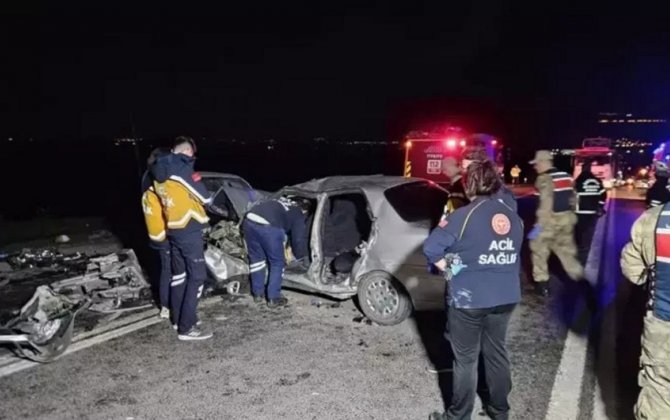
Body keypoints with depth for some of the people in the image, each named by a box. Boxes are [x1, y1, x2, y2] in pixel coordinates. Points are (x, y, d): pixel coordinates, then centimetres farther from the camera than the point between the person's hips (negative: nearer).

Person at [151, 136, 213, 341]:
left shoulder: (158, 172, 8)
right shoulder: (182, 168, -16)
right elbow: (205, 198, -10)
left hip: (172, 229, 8)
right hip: (189, 230, -8)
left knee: (178, 274, 18)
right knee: (197, 276, -2)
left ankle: (178, 319, 28)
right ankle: (186, 328, -1)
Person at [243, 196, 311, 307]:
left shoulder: (282, 201, 36)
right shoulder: (299, 214, 20)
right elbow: (299, 238, 18)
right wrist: (301, 259, 34)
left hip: (249, 221, 6)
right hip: (269, 226, -6)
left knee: (256, 259, 23)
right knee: (277, 263, 13)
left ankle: (258, 294, 32)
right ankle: (274, 298, 16)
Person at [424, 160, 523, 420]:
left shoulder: (466, 215, -15)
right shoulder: (514, 217, 4)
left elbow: (431, 247, -19)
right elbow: (516, 256, 12)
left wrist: (448, 268, -6)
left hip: (469, 299, -6)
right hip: (505, 297, 6)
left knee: (465, 359, 7)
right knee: (496, 352, 20)